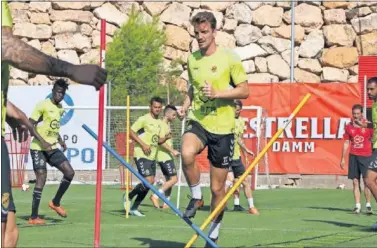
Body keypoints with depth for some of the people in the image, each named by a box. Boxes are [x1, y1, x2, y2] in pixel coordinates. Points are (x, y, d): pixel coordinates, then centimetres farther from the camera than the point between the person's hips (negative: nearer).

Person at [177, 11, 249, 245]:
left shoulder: (229, 58, -6)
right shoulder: (192, 60, 7)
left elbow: (244, 91, -5)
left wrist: (217, 94, -19)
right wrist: (187, 104, 4)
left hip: (222, 127, -2)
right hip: (198, 122, 2)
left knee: (217, 188, 4)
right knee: (187, 153, -34)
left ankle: (214, 232, 24)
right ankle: (196, 197, -9)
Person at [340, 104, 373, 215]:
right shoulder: (349, 127, 9)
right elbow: (346, 143, 14)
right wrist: (343, 158, 11)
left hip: (366, 156, -3)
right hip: (353, 156, 3)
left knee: (367, 181, -8)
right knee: (355, 181, 1)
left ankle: (368, 205, -2)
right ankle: (357, 206, 3)